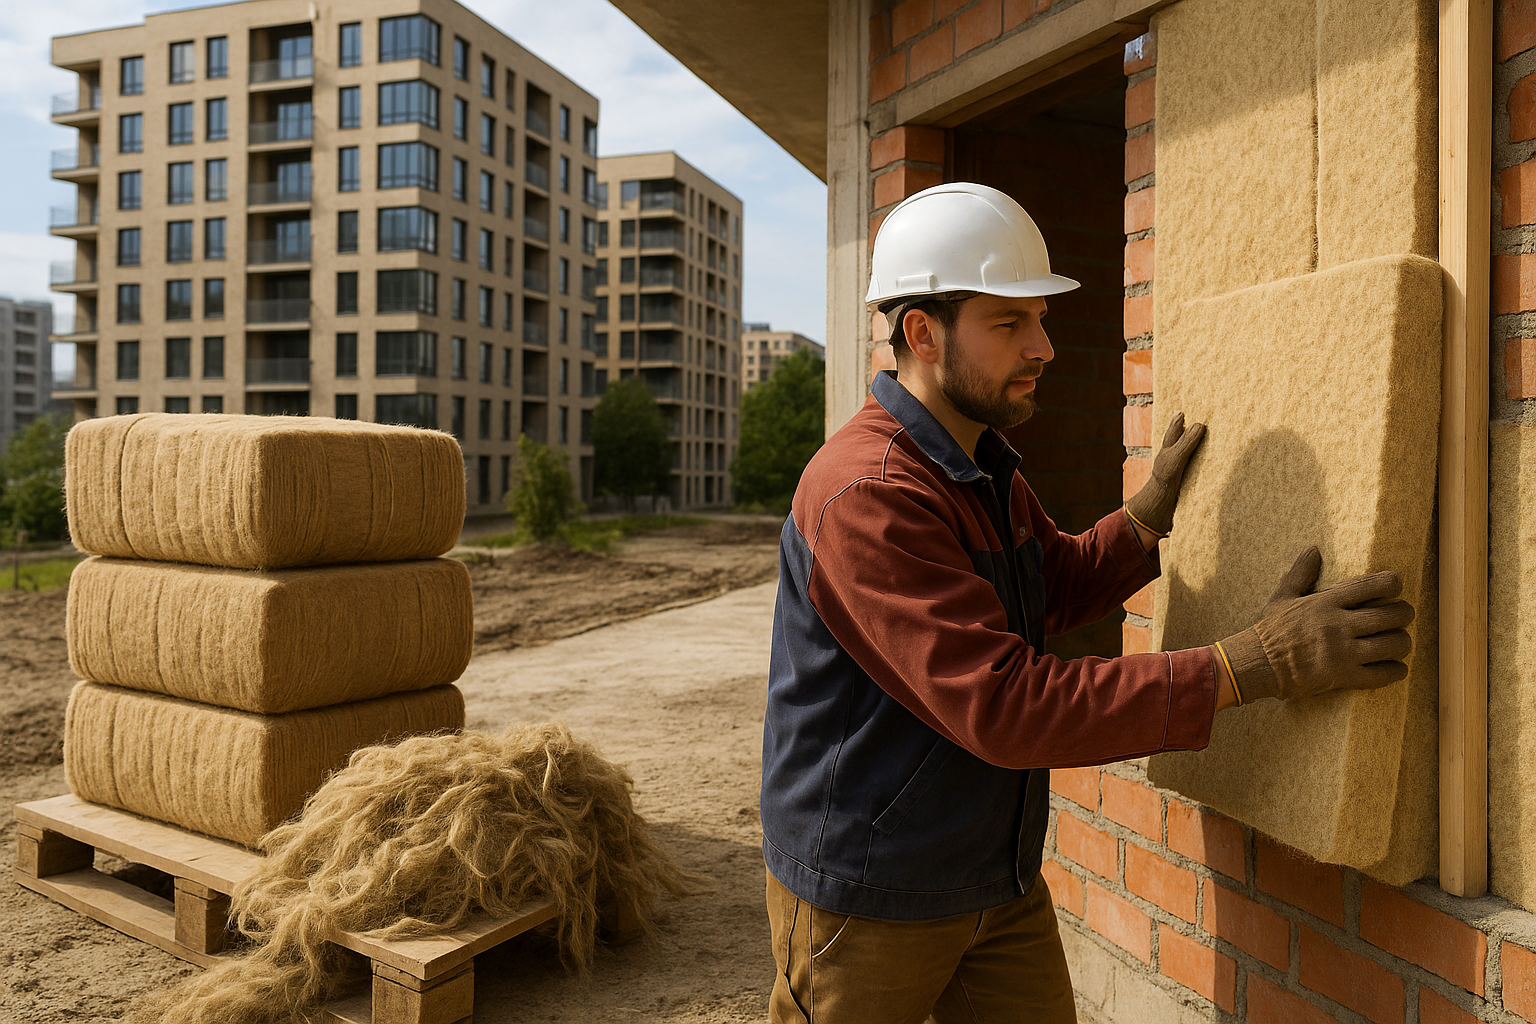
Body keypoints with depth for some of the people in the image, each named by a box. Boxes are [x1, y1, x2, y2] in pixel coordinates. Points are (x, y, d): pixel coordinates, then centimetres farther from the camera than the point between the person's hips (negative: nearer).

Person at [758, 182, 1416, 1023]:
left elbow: (1055, 590, 21)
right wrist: (1252, 665, -30)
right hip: (869, 899, -7)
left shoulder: (985, 468, 6)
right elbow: (1003, 706, -31)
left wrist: (1153, 512, 5)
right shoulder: (867, 494, -27)